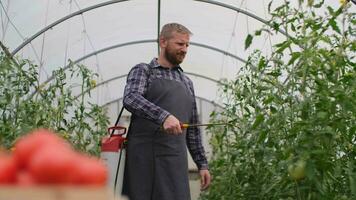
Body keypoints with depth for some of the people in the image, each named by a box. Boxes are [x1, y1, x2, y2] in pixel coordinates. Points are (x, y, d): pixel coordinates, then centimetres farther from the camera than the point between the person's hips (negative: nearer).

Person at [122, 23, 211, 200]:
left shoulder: (187, 82, 21)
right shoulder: (143, 70, 6)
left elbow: (192, 128, 22)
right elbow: (130, 99, -15)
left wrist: (202, 163, 16)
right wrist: (163, 116, -30)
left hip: (176, 160, 4)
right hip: (143, 157, -4)